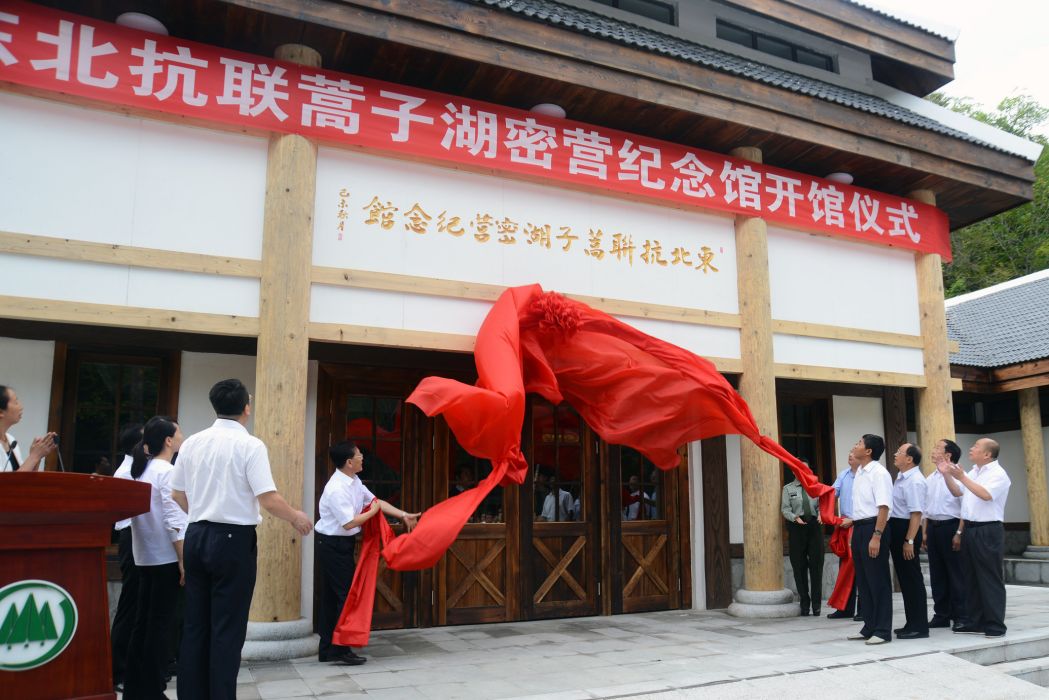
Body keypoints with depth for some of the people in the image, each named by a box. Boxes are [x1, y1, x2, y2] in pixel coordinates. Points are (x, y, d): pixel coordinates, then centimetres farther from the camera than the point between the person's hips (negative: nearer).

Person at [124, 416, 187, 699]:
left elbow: (137, 512, 13)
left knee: (142, 623, 12)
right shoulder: (168, 472, -14)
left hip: (145, 557, 8)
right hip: (166, 557, -8)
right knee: (160, 626, -1)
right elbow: (173, 521, -19)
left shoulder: (140, 470, 10)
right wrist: (183, 559, -16)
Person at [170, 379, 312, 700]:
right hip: (233, 540, -6)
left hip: (196, 536, 6)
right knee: (227, 627, 2)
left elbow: (177, 494, 14)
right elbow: (269, 499, -18)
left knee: (195, 623, 12)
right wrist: (296, 518, 0)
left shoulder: (192, 443, 6)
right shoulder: (250, 445, -12)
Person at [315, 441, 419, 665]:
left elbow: (375, 501, 11)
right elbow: (349, 523, -27)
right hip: (334, 545, -9)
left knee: (332, 596, 13)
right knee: (346, 595, -3)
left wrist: (404, 515, 7)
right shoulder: (337, 489, -25)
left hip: (340, 545, 9)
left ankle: (327, 649, 22)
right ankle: (341, 649, 5)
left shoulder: (354, 482, 5)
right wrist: (372, 512, -12)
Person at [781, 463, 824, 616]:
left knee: (816, 564, 1)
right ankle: (804, 602, 13)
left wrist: (820, 515, -13)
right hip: (797, 528, -1)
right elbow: (785, 509, -1)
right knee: (799, 566, 2)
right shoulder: (788, 488, 7)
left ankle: (816, 603, 9)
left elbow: (820, 505, 7)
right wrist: (795, 518, -17)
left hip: (814, 526, 2)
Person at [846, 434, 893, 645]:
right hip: (859, 528, 9)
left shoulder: (879, 473, -14)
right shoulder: (859, 473, 13)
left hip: (873, 527, -9)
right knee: (863, 580, 14)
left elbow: (883, 507, -20)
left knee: (878, 580, -1)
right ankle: (869, 627, 24)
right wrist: (852, 522, 18)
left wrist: (876, 536, -24)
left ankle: (882, 630, 9)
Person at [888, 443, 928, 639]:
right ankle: (912, 623, 26)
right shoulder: (901, 477, 13)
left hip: (906, 530, -10)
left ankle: (919, 627, 7)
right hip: (896, 528, 10)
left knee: (912, 579, -2)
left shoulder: (914, 481, -17)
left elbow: (916, 513, -23)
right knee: (904, 578, 16)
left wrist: (909, 541, -25)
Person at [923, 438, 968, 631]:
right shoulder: (930, 479, 12)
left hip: (951, 526, -7)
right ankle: (941, 615, 19)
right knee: (937, 574, 11)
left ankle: (961, 617, 10)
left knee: (956, 574, 0)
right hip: (933, 527, 7)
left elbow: (965, 507, -16)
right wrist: (924, 532, 14)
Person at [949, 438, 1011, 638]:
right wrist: (947, 475, 7)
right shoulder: (973, 472, 14)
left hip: (988, 531, -8)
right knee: (971, 577, 11)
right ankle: (975, 622, 19)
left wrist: (962, 477, -23)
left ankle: (995, 625, 4)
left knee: (990, 579, -3)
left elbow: (986, 495, -24)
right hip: (970, 529, 8)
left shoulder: (998, 473, -10)